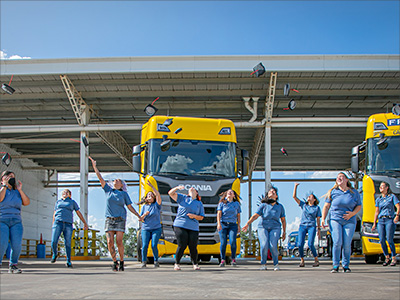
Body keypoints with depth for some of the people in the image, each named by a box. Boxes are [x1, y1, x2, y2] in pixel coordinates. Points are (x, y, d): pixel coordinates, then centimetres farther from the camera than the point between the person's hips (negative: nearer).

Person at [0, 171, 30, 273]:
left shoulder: (17, 192, 18)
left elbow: (27, 202, 5)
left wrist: (20, 190, 1)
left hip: (16, 222, 3)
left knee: (17, 245, -10)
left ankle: (13, 265, 5)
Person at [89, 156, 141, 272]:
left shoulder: (124, 194, 8)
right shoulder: (108, 190, 12)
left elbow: (130, 207, 9)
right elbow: (100, 178, 6)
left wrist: (139, 216, 2)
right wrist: (94, 166, -1)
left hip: (120, 220, -2)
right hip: (109, 219, 2)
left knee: (119, 241, -9)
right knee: (110, 242, -8)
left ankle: (121, 261, 6)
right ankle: (115, 262, 5)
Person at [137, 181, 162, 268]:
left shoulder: (156, 205, 4)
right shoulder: (144, 206, 10)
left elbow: (158, 195, -14)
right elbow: (140, 219, 11)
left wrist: (151, 186, -15)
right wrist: (144, 215, -11)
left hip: (156, 229, -2)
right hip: (145, 229, 2)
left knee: (154, 245, -13)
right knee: (144, 245, -11)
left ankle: (156, 261, 5)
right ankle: (143, 261, 5)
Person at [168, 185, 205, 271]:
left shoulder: (199, 203, 14)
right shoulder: (182, 198, 12)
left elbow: (201, 217, 12)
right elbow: (171, 193, 5)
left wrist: (194, 216, -7)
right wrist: (177, 188, -12)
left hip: (193, 228, 2)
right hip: (180, 226, -2)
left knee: (193, 247, -1)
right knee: (182, 246, -8)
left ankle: (195, 264, 20)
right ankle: (176, 264, 9)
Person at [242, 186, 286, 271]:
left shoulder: (280, 207, 11)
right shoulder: (263, 205, 6)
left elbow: (283, 220, 18)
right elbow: (255, 216, -3)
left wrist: (284, 232, 14)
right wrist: (247, 224, -16)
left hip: (275, 228, 0)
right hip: (263, 227, 0)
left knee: (273, 246, -21)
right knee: (264, 245, -20)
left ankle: (276, 264, -1)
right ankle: (263, 264, -4)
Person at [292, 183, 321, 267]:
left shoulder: (317, 208, 10)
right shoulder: (303, 205, 14)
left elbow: (318, 219, 10)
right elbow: (294, 196, 10)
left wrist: (319, 229, 3)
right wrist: (295, 186, 5)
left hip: (312, 226, -2)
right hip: (302, 226, 2)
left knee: (310, 244, -17)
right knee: (300, 244, -10)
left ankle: (316, 260, -1)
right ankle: (302, 260, 5)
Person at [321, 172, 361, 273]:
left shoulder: (354, 192, 8)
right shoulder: (333, 192, 7)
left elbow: (359, 206, 14)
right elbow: (326, 206, 9)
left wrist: (352, 213, -6)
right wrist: (323, 219, -2)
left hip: (349, 221, 1)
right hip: (335, 220, -1)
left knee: (347, 244, -5)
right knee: (337, 242, -14)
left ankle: (346, 265, 10)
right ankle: (335, 265, -5)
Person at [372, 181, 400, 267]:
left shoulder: (392, 196, 6)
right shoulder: (378, 199, 17)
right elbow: (377, 212, 17)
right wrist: (374, 223, 11)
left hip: (390, 220, -4)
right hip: (381, 220, 4)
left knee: (389, 240, -11)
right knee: (382, 240, -3)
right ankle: (387, 258, 9)